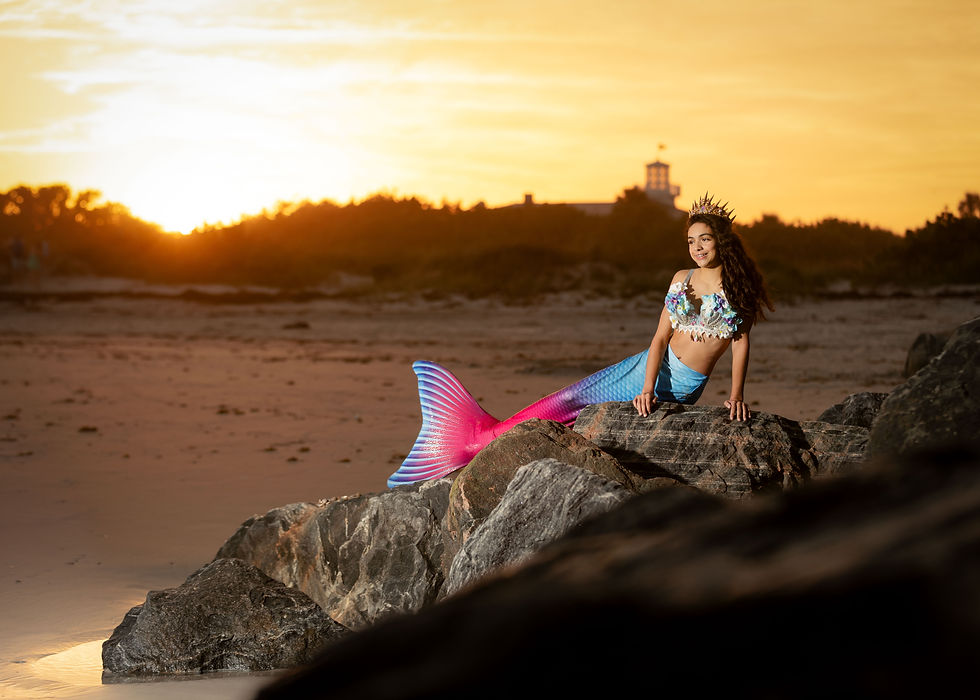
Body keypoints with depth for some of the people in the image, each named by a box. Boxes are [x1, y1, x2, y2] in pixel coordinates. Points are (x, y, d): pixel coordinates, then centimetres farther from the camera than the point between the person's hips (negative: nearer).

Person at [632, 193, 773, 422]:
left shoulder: (740, 287, -6)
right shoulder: (682, 278, 5)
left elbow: (741, 343, -9)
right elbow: (661, 337, -1)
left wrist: (736, 396, -20)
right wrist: (648, 389, -14)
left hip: (686, 384, -4)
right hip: (658, 366, 4)